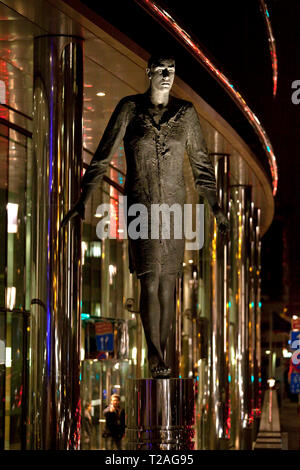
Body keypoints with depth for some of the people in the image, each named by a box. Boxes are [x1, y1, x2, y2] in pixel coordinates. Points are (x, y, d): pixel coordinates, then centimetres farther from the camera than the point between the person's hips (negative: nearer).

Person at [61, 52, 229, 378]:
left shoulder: (186, 113, 3)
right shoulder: (130, 108, -3)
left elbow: (201, 163, 10)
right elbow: (103, 156, -2)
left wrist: (215, 207, 9)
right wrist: (82, 201, -7)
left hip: (174, 204, 2)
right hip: (139, 204, -2)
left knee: (168, 281, 4)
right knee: (150, 281, -10)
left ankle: (159, 356, 14)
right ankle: (156, 357, -3)